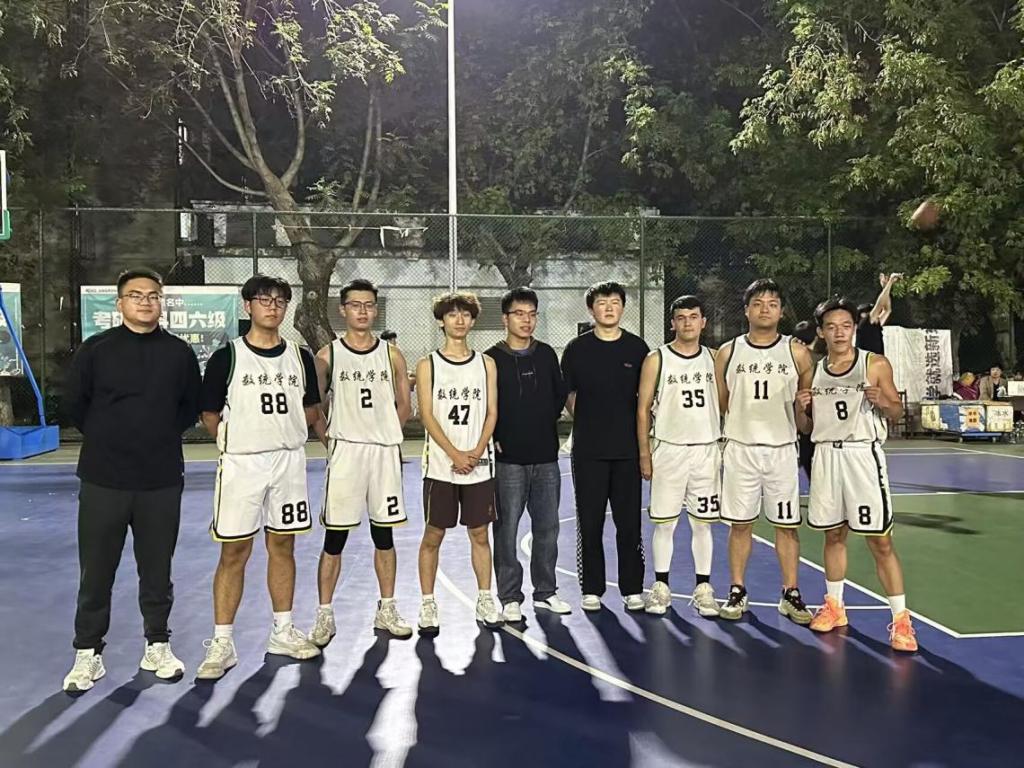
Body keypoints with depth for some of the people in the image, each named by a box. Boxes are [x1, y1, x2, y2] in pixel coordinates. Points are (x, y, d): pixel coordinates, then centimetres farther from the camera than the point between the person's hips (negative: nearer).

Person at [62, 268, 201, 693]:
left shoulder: (179, 352, 4)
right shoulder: (94, 349, 0)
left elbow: (191, 406, 13)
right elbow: (75, 403, 8)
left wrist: (163, 435, 5)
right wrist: (105, 439, 8)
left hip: (162, 481, 1)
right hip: (103, 480, -1)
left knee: (157, 569, 10)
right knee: (96, 571, 6)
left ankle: (157, 646, 25)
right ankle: (88, 653, 20)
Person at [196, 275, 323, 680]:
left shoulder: (301, 357, 5)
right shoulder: (227, 357, -5)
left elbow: (311, 410, 16)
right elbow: (210, 415, 1)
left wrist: (280, 434, 9)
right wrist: (240, 439, 3)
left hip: (289, 461, 3)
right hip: (241, 464, -3)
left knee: (282, 545, 11)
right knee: (234, 552, 0)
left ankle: (283, 632, 23)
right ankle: (222, 643, 10)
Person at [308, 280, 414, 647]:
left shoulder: (392, 355, 5)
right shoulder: (327, 355, -1)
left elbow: (403, 405, 12)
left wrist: (382, 434, 9)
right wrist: (334, 436, 4)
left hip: (386, 451, 2)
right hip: (344, 451, -2)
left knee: (384, 535, 11)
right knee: (334, 537, 1)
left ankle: (386, 610, 22)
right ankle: (325, 616, 11)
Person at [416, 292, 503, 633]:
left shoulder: (486, 363, 9)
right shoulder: (428, 365, 2)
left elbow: (491, 412, 4)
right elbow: (427, 415, -5)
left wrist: (476, 452, -10)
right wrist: (455, 454, -14)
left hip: (479, 464, 2)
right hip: (440, 465, -2)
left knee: (480, 534, 8)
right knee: (433, 535, 3)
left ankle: (485, 601, 20)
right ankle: (428, 605, 14)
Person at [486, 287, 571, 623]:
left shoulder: (546, 354, 9)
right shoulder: (491, 358, -4)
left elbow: (560, 393, 19)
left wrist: (548, 423, 10)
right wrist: (496, 439, -7)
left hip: (546, 457, 4)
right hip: (509, 460, -4)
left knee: (547, 527, 10)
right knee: (507, 529, 1)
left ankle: (545, 592, 23)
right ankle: (510, 598, 11)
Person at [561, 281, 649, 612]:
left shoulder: (637, 347, 5)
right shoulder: (577, 348, 2)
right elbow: (569, 395, 9)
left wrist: (639, 435, 7)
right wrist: (589, 424, 7)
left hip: (628, 449, 1)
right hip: (588, 450, 0)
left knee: (629, 523, 5)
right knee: (589, 523, 5)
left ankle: (633, 589, 17)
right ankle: (592, 589, 16)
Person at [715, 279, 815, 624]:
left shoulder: (797, 353, 2)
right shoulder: (728, 352, 3)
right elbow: (719, 404, 9)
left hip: (782, 449, 0)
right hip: (739, 449, 0)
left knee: (787, 524, 5)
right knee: (740, 523, 6)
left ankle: (791, 595, 16)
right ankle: (737, 592, 17)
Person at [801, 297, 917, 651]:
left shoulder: (875, 364, -1)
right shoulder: (814, 370, 9)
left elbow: (897, 411, 5)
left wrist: (882, 402, -16)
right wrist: (802, 408, -5)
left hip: (862, 453, -4)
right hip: (826, 455, 4)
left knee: (880, 540, -4)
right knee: (833, 534, 13)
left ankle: (901, 618, 4)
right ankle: (834, 607, 26)